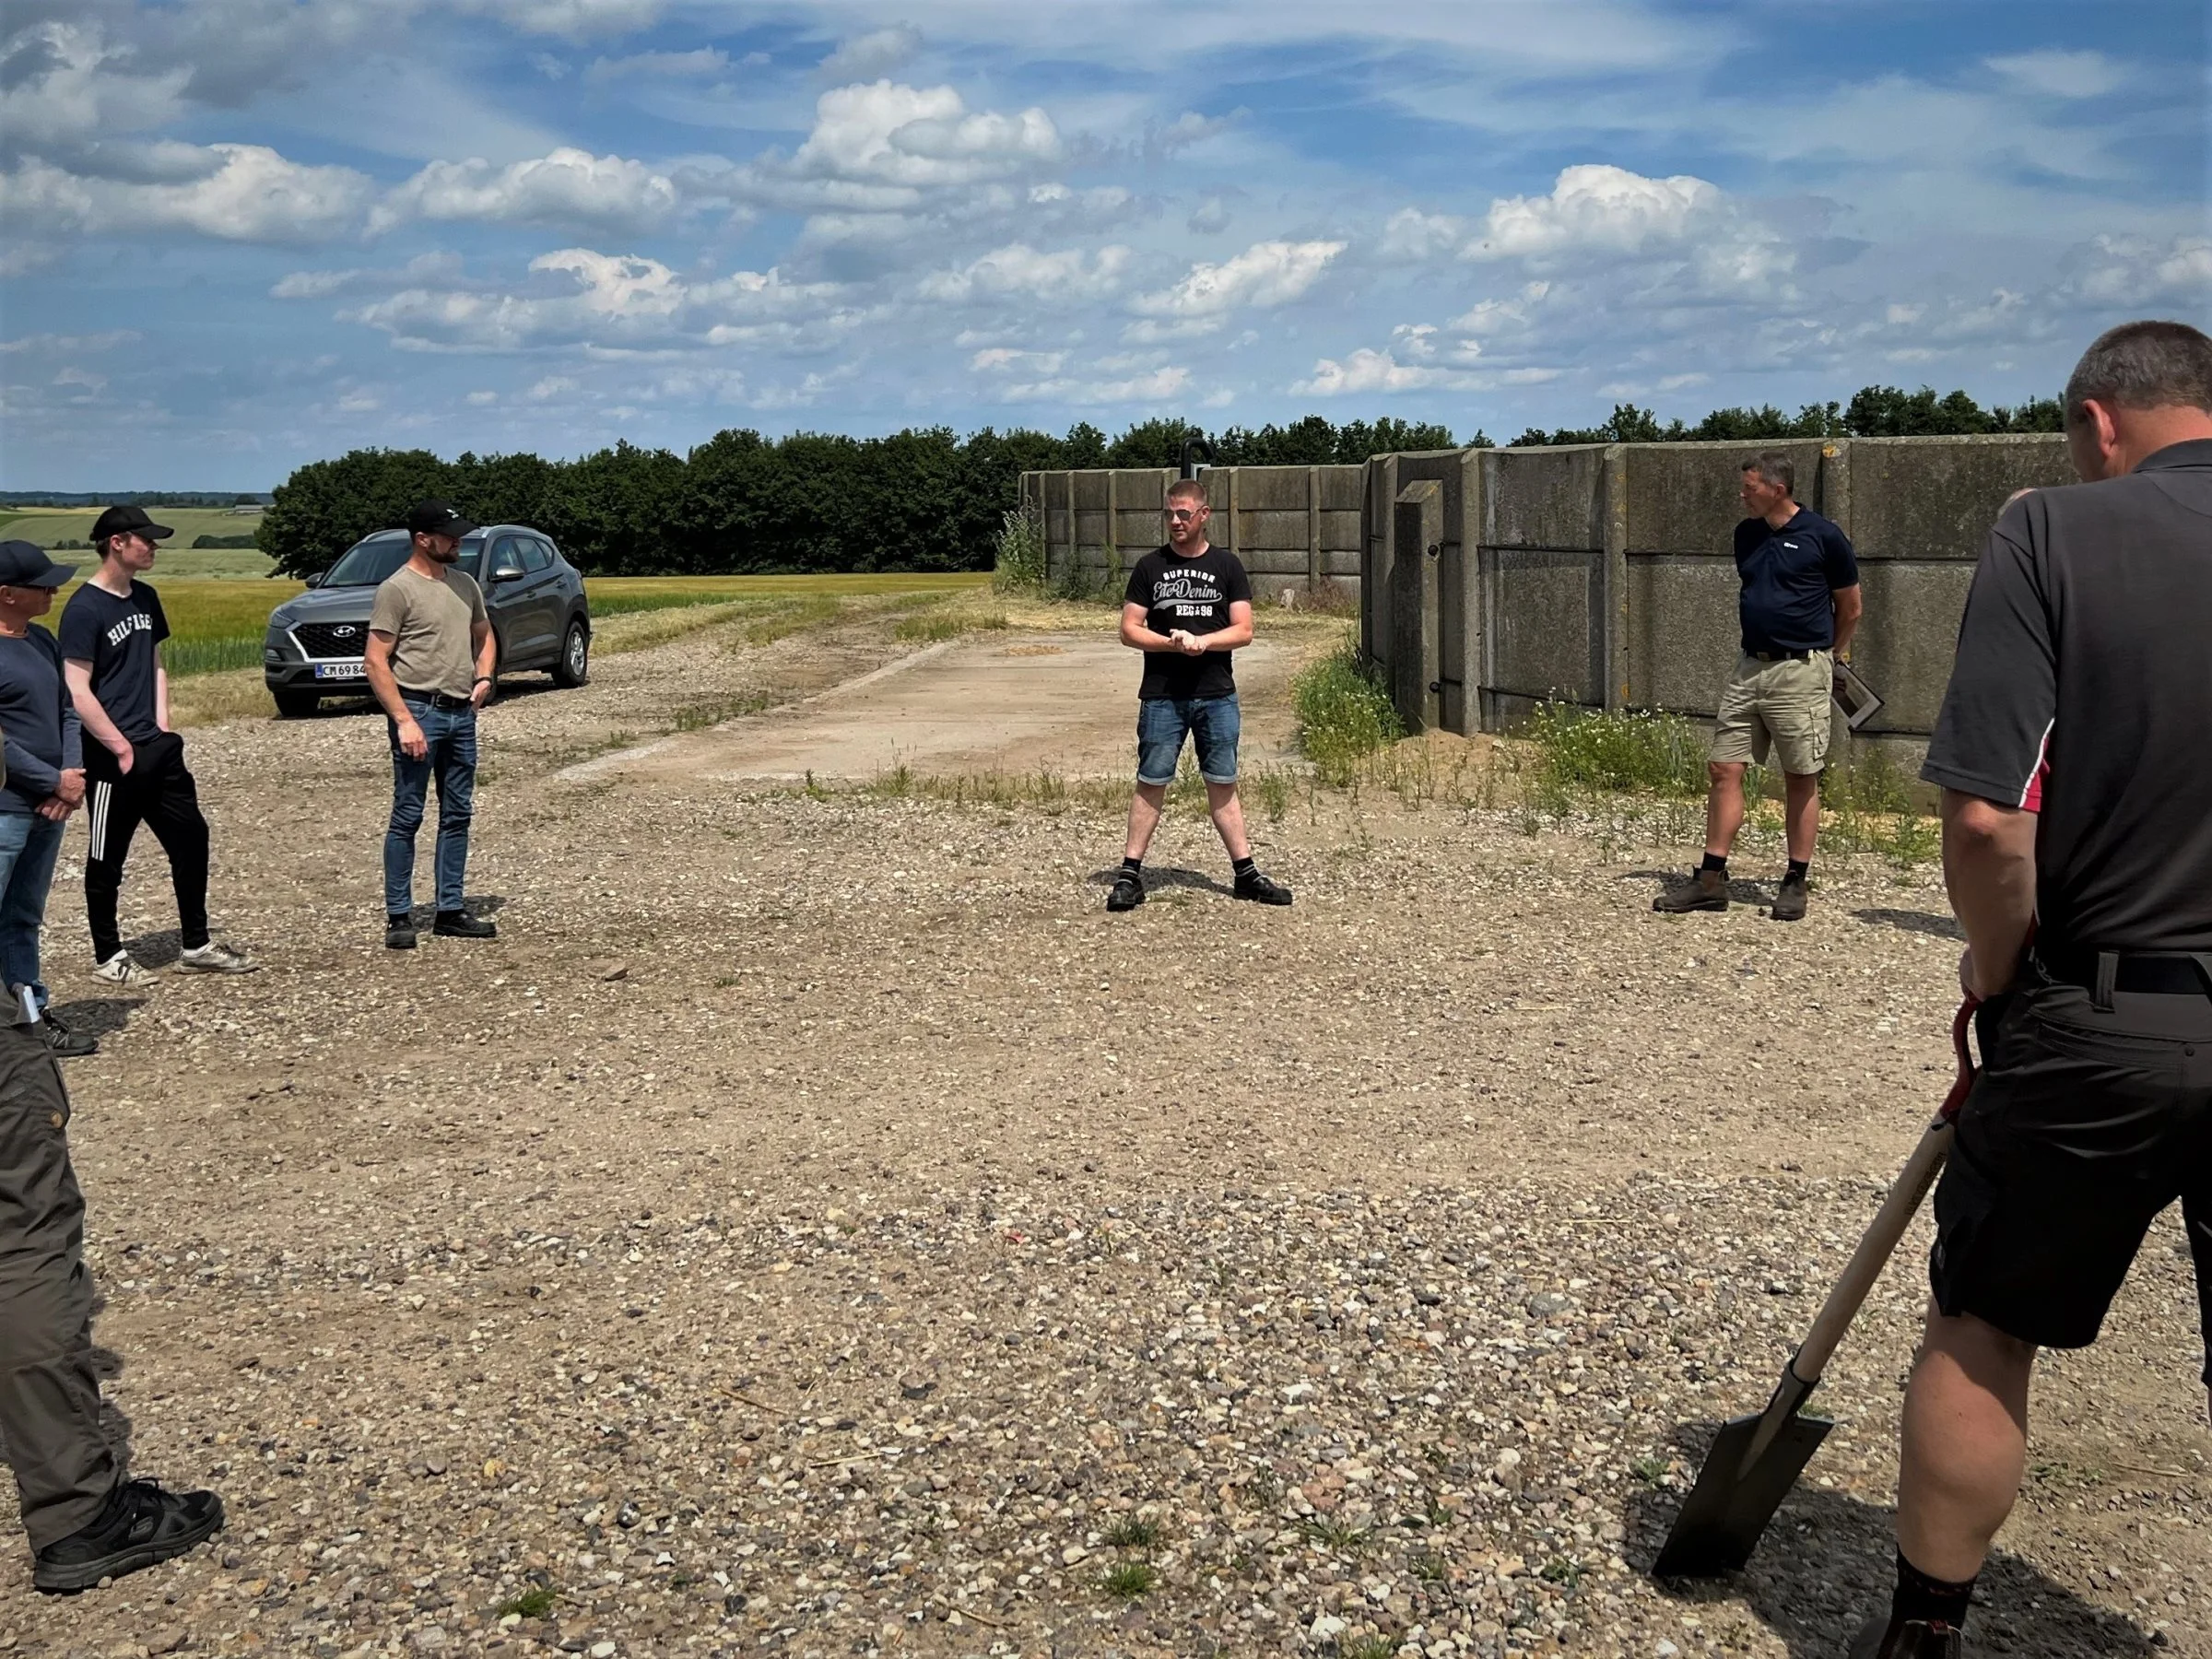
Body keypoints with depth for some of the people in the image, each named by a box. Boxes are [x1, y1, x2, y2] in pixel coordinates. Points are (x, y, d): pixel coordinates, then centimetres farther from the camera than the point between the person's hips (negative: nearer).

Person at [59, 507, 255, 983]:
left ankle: (197, 946, 20)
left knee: (191, 839, 9)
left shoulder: (145, 598, 9)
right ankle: (108, 957, 17)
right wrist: (122, 747, -15)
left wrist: (162, 727, 7)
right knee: (107, 859, 5)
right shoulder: (84, 609, -14)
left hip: (158, 749, 8)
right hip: (112, 757, -8)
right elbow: (77, 692, -17)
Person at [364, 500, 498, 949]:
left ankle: (450, 911, 17)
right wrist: (404, 721, -19)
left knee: (457, 815, 10)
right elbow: (376, 662, -12)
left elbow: (484, 635, 26)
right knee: (408, 816, -3)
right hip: (420, 710, -7)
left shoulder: (465, 584, 12)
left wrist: (484, 676, 6)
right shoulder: (397, 589, -9)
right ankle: (399, 916, 2)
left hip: (462, 713, 7)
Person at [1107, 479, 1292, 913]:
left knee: (1223, 784, 7)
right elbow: (1129, 630, 1)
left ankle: (1246, 873, 13)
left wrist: (1202, 641, -16)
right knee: (1151, 783, 1)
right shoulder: (1150, 567, 5)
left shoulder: (1227, 566, 6)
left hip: (1217, 696, 1)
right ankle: (1129, 874, 5)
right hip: (1161, 696, -1)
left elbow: (1243, 630, 1)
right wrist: (1172, 642, -15)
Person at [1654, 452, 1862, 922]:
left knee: (1801, 779, 3)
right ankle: (1711, 879, 7)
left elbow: (1849, 609, 3)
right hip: (1749, 667, 6)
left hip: (1800, 672, -6)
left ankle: (1795, 883, 11)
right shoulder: (1747, 535, 9)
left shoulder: (1822, 537, -8)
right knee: (1723, 770, 2)